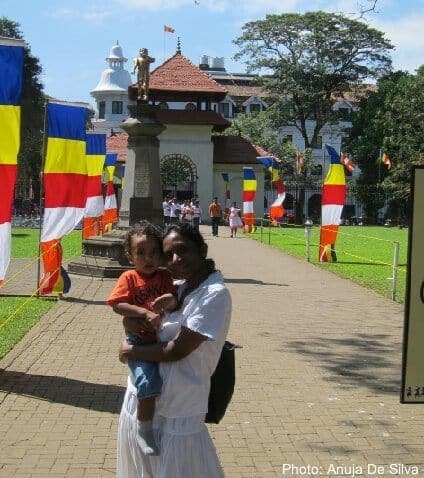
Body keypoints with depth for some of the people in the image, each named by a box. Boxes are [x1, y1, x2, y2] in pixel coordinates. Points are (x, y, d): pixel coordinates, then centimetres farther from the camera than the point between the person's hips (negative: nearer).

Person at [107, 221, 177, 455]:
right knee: (149, 382, -23)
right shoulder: (129, 278, -5)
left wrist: (173, 302, -20)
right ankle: (144, 428, -1)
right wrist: (146, 313, -23)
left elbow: (176, 303, 5)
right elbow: (118, 305, -14)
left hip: (162, 341, 5)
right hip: (139, 342, -5)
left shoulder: (165, 276, 6)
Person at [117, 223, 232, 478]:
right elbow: (128, 315, 16)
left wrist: (130, 351, -6)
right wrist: (136, 319, -8)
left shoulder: (215, 294, -16)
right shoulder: (178, 288, 7)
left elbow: (177, 350, -19)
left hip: (178, 413, -7)